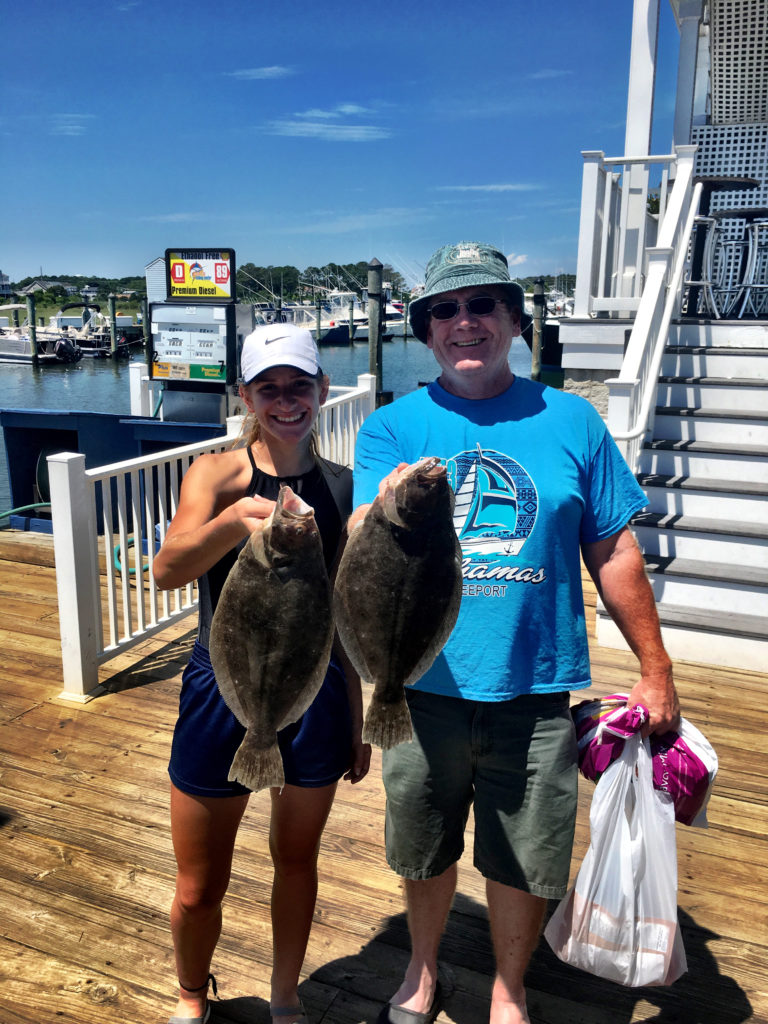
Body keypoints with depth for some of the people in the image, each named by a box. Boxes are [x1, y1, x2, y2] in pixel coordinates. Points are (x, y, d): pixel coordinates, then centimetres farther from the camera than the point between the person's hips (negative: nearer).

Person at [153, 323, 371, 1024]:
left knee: (296, 859, 21)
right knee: (200, 890, 13)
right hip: (224, 692, -2)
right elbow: (168, 569, -28)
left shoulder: (341, 486, 0)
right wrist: (233, 520, -48)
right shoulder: (217, 473, -9)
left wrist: (355, 723, 11)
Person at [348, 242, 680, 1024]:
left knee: (525, 861, 16)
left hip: (534, 692, 0)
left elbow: (613, 553, 3)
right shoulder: (392, 428, -4)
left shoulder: (569, 421, -2)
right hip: (424, 688, 0)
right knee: (425, 852, 20)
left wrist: (655, 671, 6)